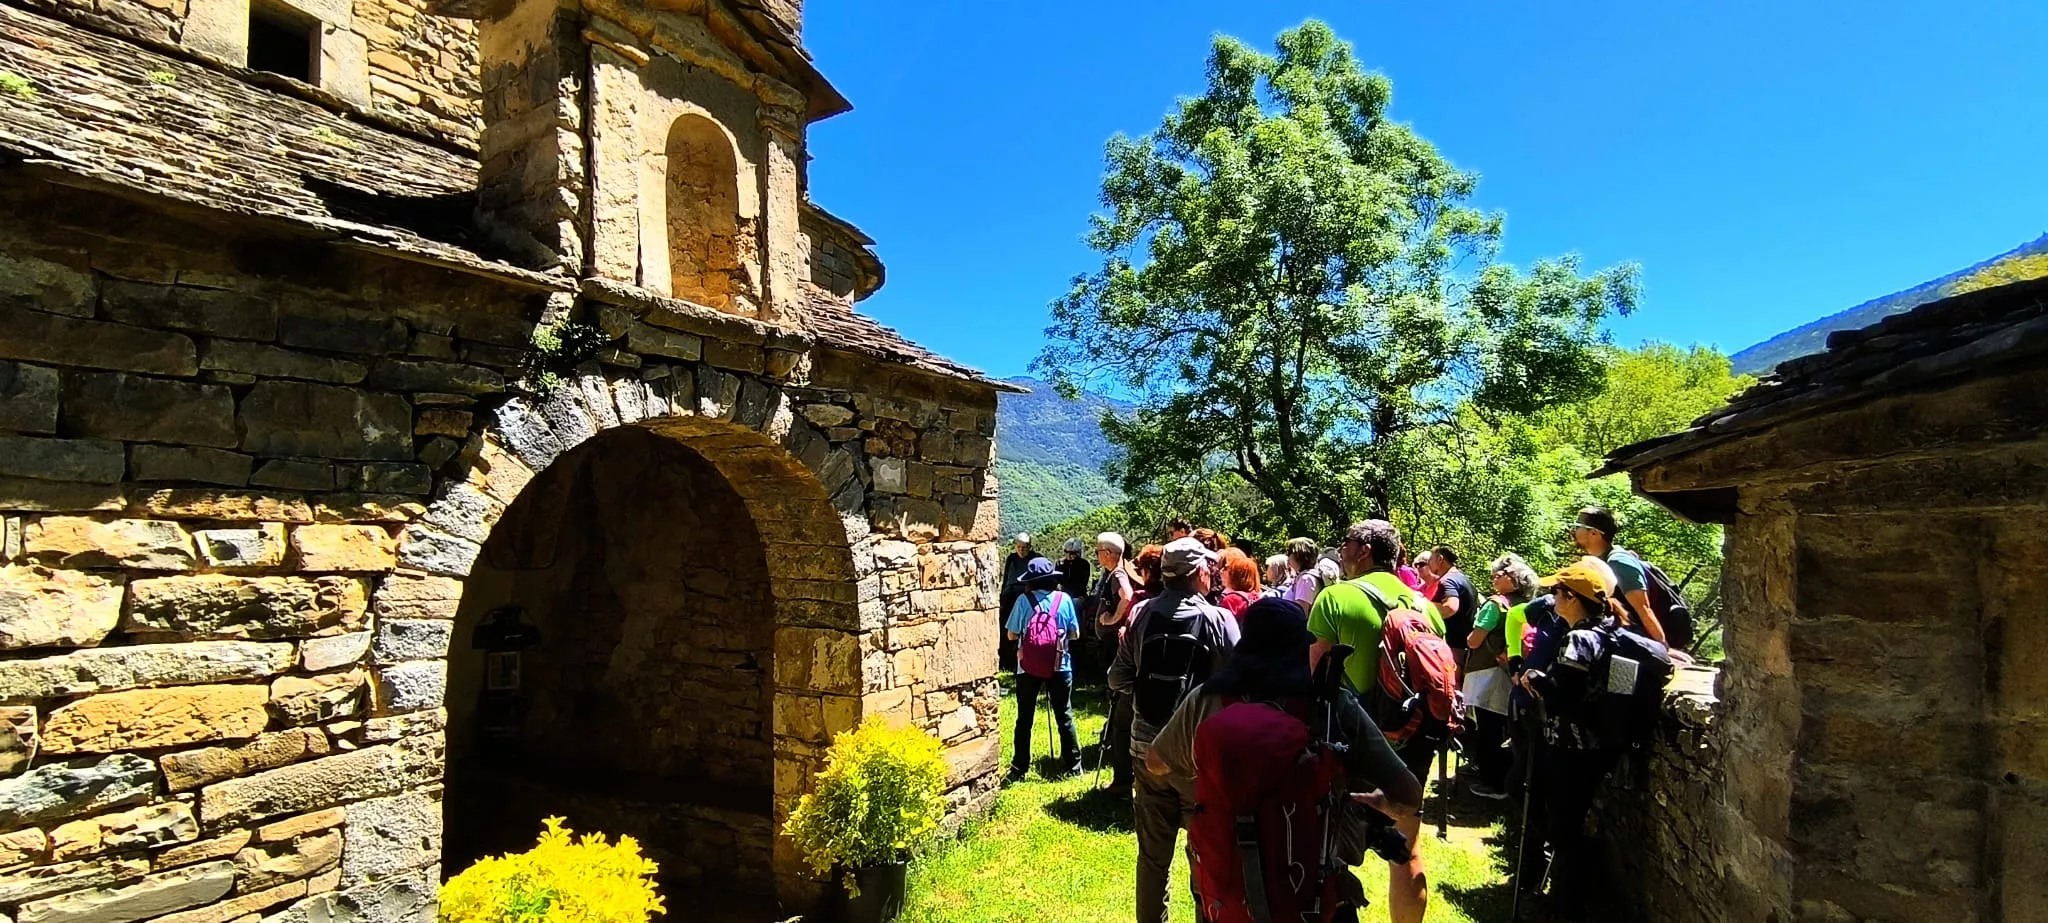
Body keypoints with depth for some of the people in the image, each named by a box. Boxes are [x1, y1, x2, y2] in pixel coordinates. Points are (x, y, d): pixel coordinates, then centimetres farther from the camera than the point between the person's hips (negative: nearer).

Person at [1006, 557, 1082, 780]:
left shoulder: (1024, 600, -6)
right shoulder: (1064, 599, -3)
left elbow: (1011, 635, -1)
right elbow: (1075, 634, 4)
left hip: (1028, 667, -1)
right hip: (1059, 667, 1)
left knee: (1025, 719, 10)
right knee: (1064, 717, 12)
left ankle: (1019, 768, 15)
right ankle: (1073, 765, 17)